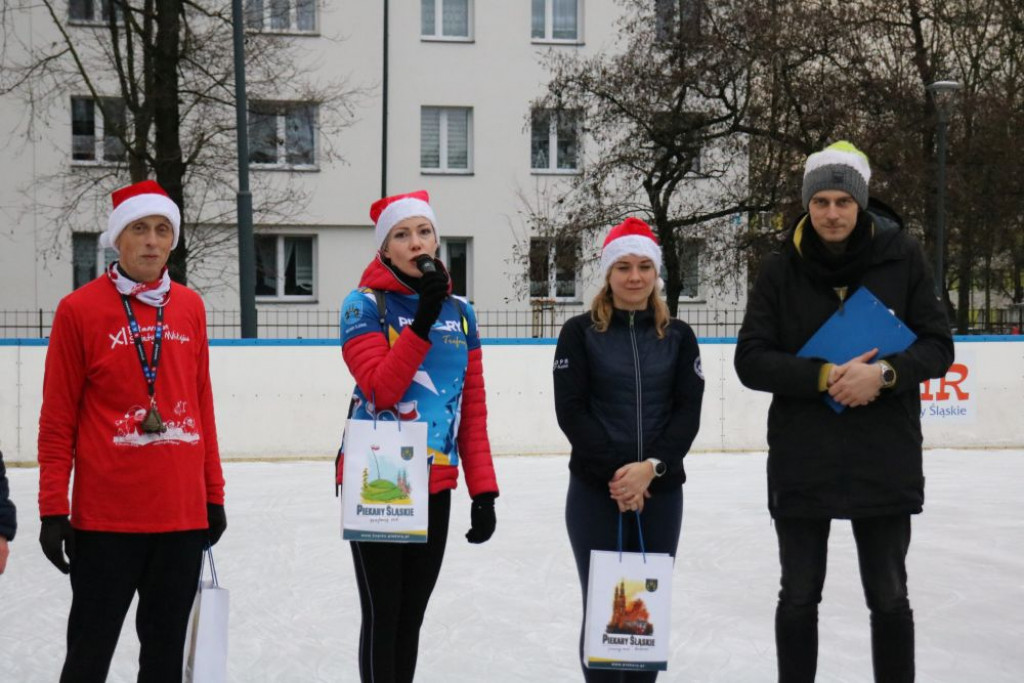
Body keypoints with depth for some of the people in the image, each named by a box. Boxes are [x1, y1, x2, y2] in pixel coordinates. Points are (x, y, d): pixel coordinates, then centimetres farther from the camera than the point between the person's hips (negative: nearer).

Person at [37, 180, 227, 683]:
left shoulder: (190, 308, 9)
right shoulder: (79, 309, -4)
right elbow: (57, 419, -2)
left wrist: (213, 494, 12)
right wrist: (53, 509, -4)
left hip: (183, 514, 4)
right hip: (105, 518, -4)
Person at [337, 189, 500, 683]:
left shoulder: (459, 313, 10)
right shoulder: (365, 304, -4)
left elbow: (473, 409, 9)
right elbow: (381, 388, -18)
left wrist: (483, 490, 4)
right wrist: (423, 318, -24)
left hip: (435, 485, 5)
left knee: (411, 616, 12)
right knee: (382, 615, -2)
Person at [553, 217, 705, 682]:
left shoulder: (678, 336, 7)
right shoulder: (580, 332, 0)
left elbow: (688, 411, 0)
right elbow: (571, 411, -6)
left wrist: (651, 466, -15)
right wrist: (616, 472, -15)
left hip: (661, 491, 2)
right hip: (595, 490, -2)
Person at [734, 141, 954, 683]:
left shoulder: (902, 258, -2)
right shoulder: (780, 272, -2)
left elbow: (937, 346, -1)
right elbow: (751, 361, -5)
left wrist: (883, 373, -19)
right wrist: (824, 376, -18)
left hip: (885, 460, 0)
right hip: (801, 462, 0)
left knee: (889, 597, 11)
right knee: (799, 597, 12)